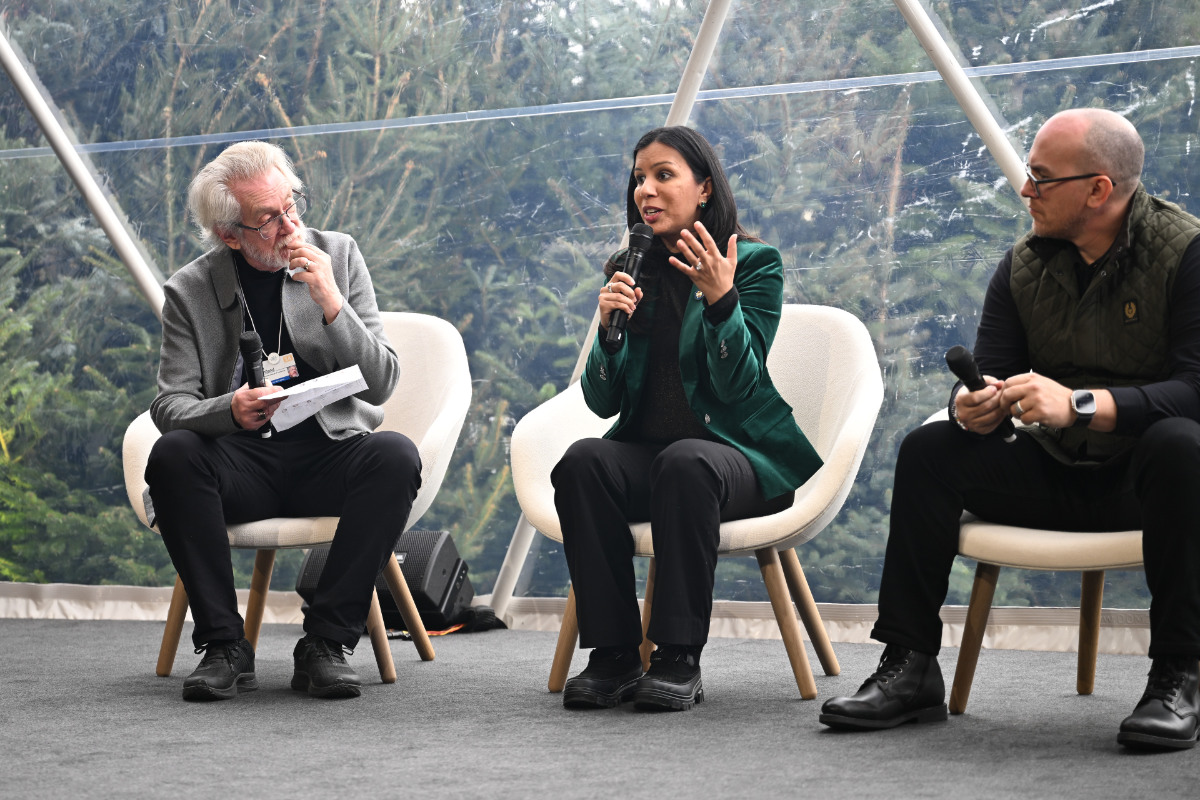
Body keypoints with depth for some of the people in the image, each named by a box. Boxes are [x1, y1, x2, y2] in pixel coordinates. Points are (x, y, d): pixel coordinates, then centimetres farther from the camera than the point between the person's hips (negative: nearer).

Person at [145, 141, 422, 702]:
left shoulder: (338, 256, 2)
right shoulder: (191, 291, 0)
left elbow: (380, 385, -2)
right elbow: (171, 406, -5)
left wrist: (332, 303, -18)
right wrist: (230, 411, -27)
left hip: (332, 452, 0)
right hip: (243, 465, 0)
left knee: (396, 456, -31)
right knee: (171, 455, -31)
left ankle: (325, 642, -24)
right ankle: (224, 645, -21)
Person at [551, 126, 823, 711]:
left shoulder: (755, 264, -1)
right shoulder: (630, 272, 11)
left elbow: (737, 386, -11)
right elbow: (602, 401, 6)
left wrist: (721, 298, -24)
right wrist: (610, 325, -11)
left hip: (739, 453, -4)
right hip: (646, 449, 4)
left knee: (685, 462, -38)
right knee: (582, 461, -29)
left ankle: (679, 658, -32)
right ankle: (612, 655, -26)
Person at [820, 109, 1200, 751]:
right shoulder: (1026, 264, 4)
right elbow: (988, 372, 1)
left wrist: (1079, 404, -38)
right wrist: (971, 405, -25)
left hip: (1145, 479, -5)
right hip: (1054, 474, 5)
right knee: (929, 449, -12)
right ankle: (910, 667, -10)